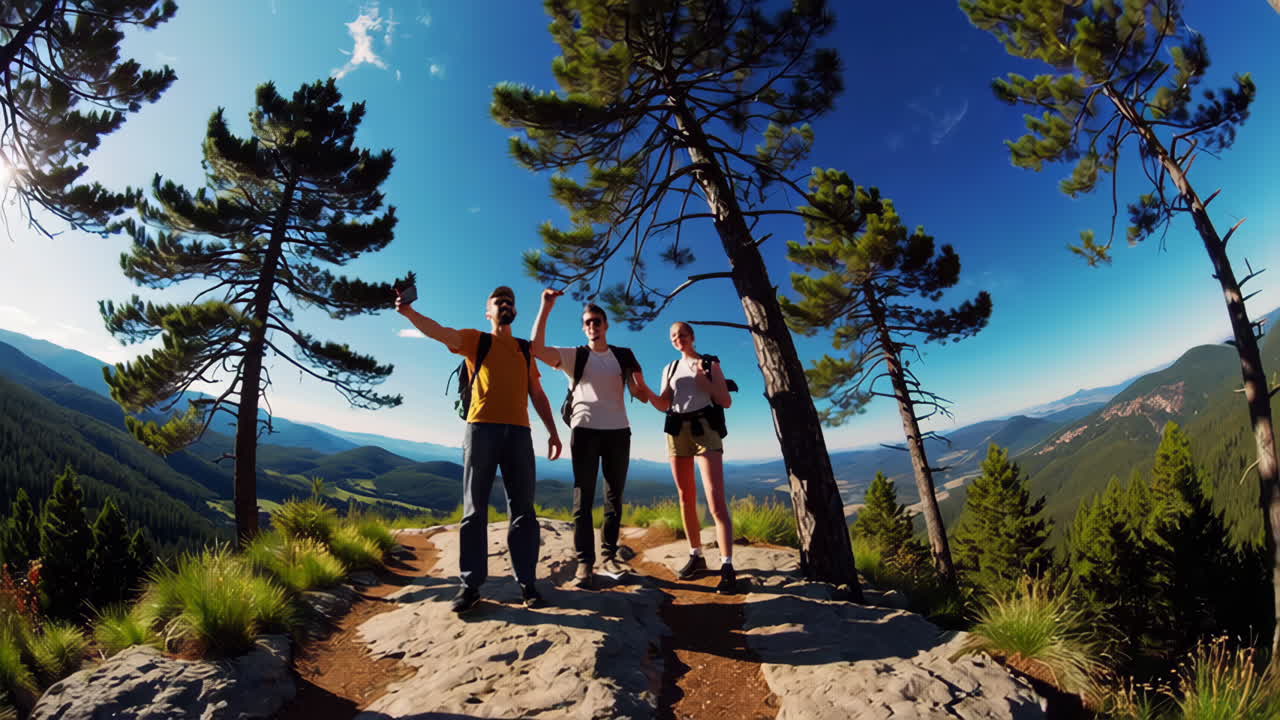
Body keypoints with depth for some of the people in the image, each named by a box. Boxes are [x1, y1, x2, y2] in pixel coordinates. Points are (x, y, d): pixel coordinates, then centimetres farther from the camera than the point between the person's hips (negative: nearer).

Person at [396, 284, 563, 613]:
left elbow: (537, 395, 18)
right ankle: (471, 585, 9)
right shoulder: (475, 340, 11)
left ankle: (527, 583, 10)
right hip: (481, 430, -2)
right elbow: (440, 332, -9)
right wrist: (410, 312, -27)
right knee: (475, 510, 1)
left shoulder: (526, 350, 19)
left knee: (523, 510, 3)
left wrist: (553, 431, 10)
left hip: (518, 432, 3)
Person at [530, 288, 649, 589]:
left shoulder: (624, 356, 12)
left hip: (618, 431, 3)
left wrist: (641, 386, -16)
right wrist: (546, 308, -13)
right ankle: (585, 563, -2)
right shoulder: (575, 356, 7)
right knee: (583, 498, -4)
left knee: (614, 497, 7)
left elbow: (641, 394, 8)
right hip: (585, 430, -2)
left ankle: (608, 555, 18)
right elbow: (537, 348, -8)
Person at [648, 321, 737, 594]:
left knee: (716, 500, -13)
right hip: (677, 431, 5)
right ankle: (696, 556, 18)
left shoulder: (710, 364, 6)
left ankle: (727, 566, -13)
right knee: (686, 498, 7)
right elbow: (663, 404, 7)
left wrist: (705, 381, -13)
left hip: (704, 428, -4)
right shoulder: (670, 369, 16)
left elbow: (726, 402, 1)